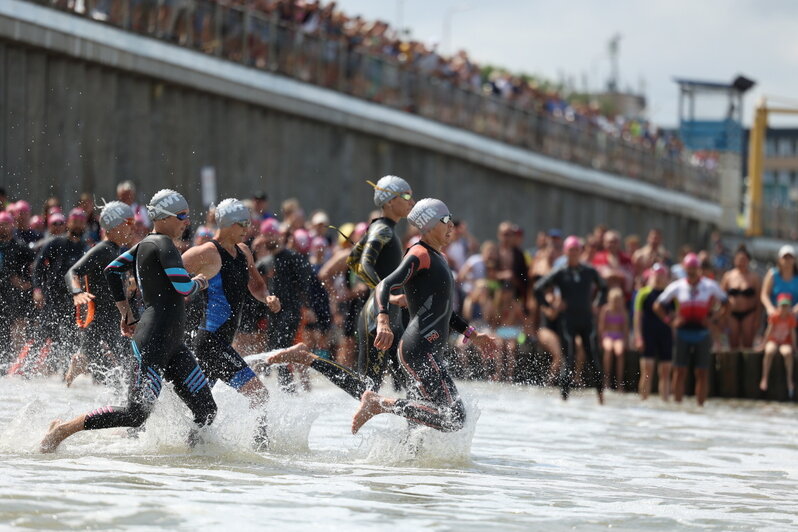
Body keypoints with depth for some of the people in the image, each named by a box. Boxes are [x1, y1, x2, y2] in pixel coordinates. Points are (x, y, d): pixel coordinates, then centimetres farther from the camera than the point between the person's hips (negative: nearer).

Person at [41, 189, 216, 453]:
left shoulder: (144, 244, 15)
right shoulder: (163, 244, -12)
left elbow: (112, 271, 22)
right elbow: (183, 287, -22)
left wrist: (126, 313, 25)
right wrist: (199, 283, 1)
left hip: (171, 344, 11)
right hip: (155, 340, -11)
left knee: (206, 411, 6)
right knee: (136, 413, -13)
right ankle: (64, 429, -5)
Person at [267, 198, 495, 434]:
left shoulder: (438, 259, 22)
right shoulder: (420, 255, -9)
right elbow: (385, 286, -22)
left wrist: (471, 334, 33)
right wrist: (383, 321, -40)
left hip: (426, 351, 10)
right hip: (420, 350, -10)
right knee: (454, 419, -17)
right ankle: (380, 404, -16)